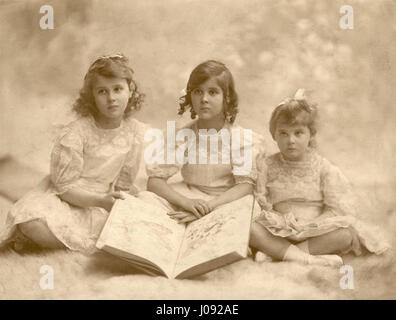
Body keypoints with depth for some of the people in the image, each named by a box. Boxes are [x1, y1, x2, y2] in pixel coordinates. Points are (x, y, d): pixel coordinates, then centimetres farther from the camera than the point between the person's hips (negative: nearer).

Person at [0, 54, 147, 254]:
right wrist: (101, 200, -26)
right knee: (32, 223, -36)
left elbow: (124, 182, 7)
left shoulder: (137, 131, -5)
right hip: (62, 198, -6)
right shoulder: (74, 133, -17)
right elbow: (65, 186, -16)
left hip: (102, 201, 6)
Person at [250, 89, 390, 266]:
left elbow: (336, 209, -5)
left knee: (345, 234, -27)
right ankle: (307, 259, -33)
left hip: (315, 232, 0)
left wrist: (310, 225, -18)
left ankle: (278, 252, -26)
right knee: (250, 228, -29)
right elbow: (261, 204, -2)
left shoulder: (323, 167, 0)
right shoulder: (267, 166, 3)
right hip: (280, 233, 0)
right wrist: (277, 220, -19)